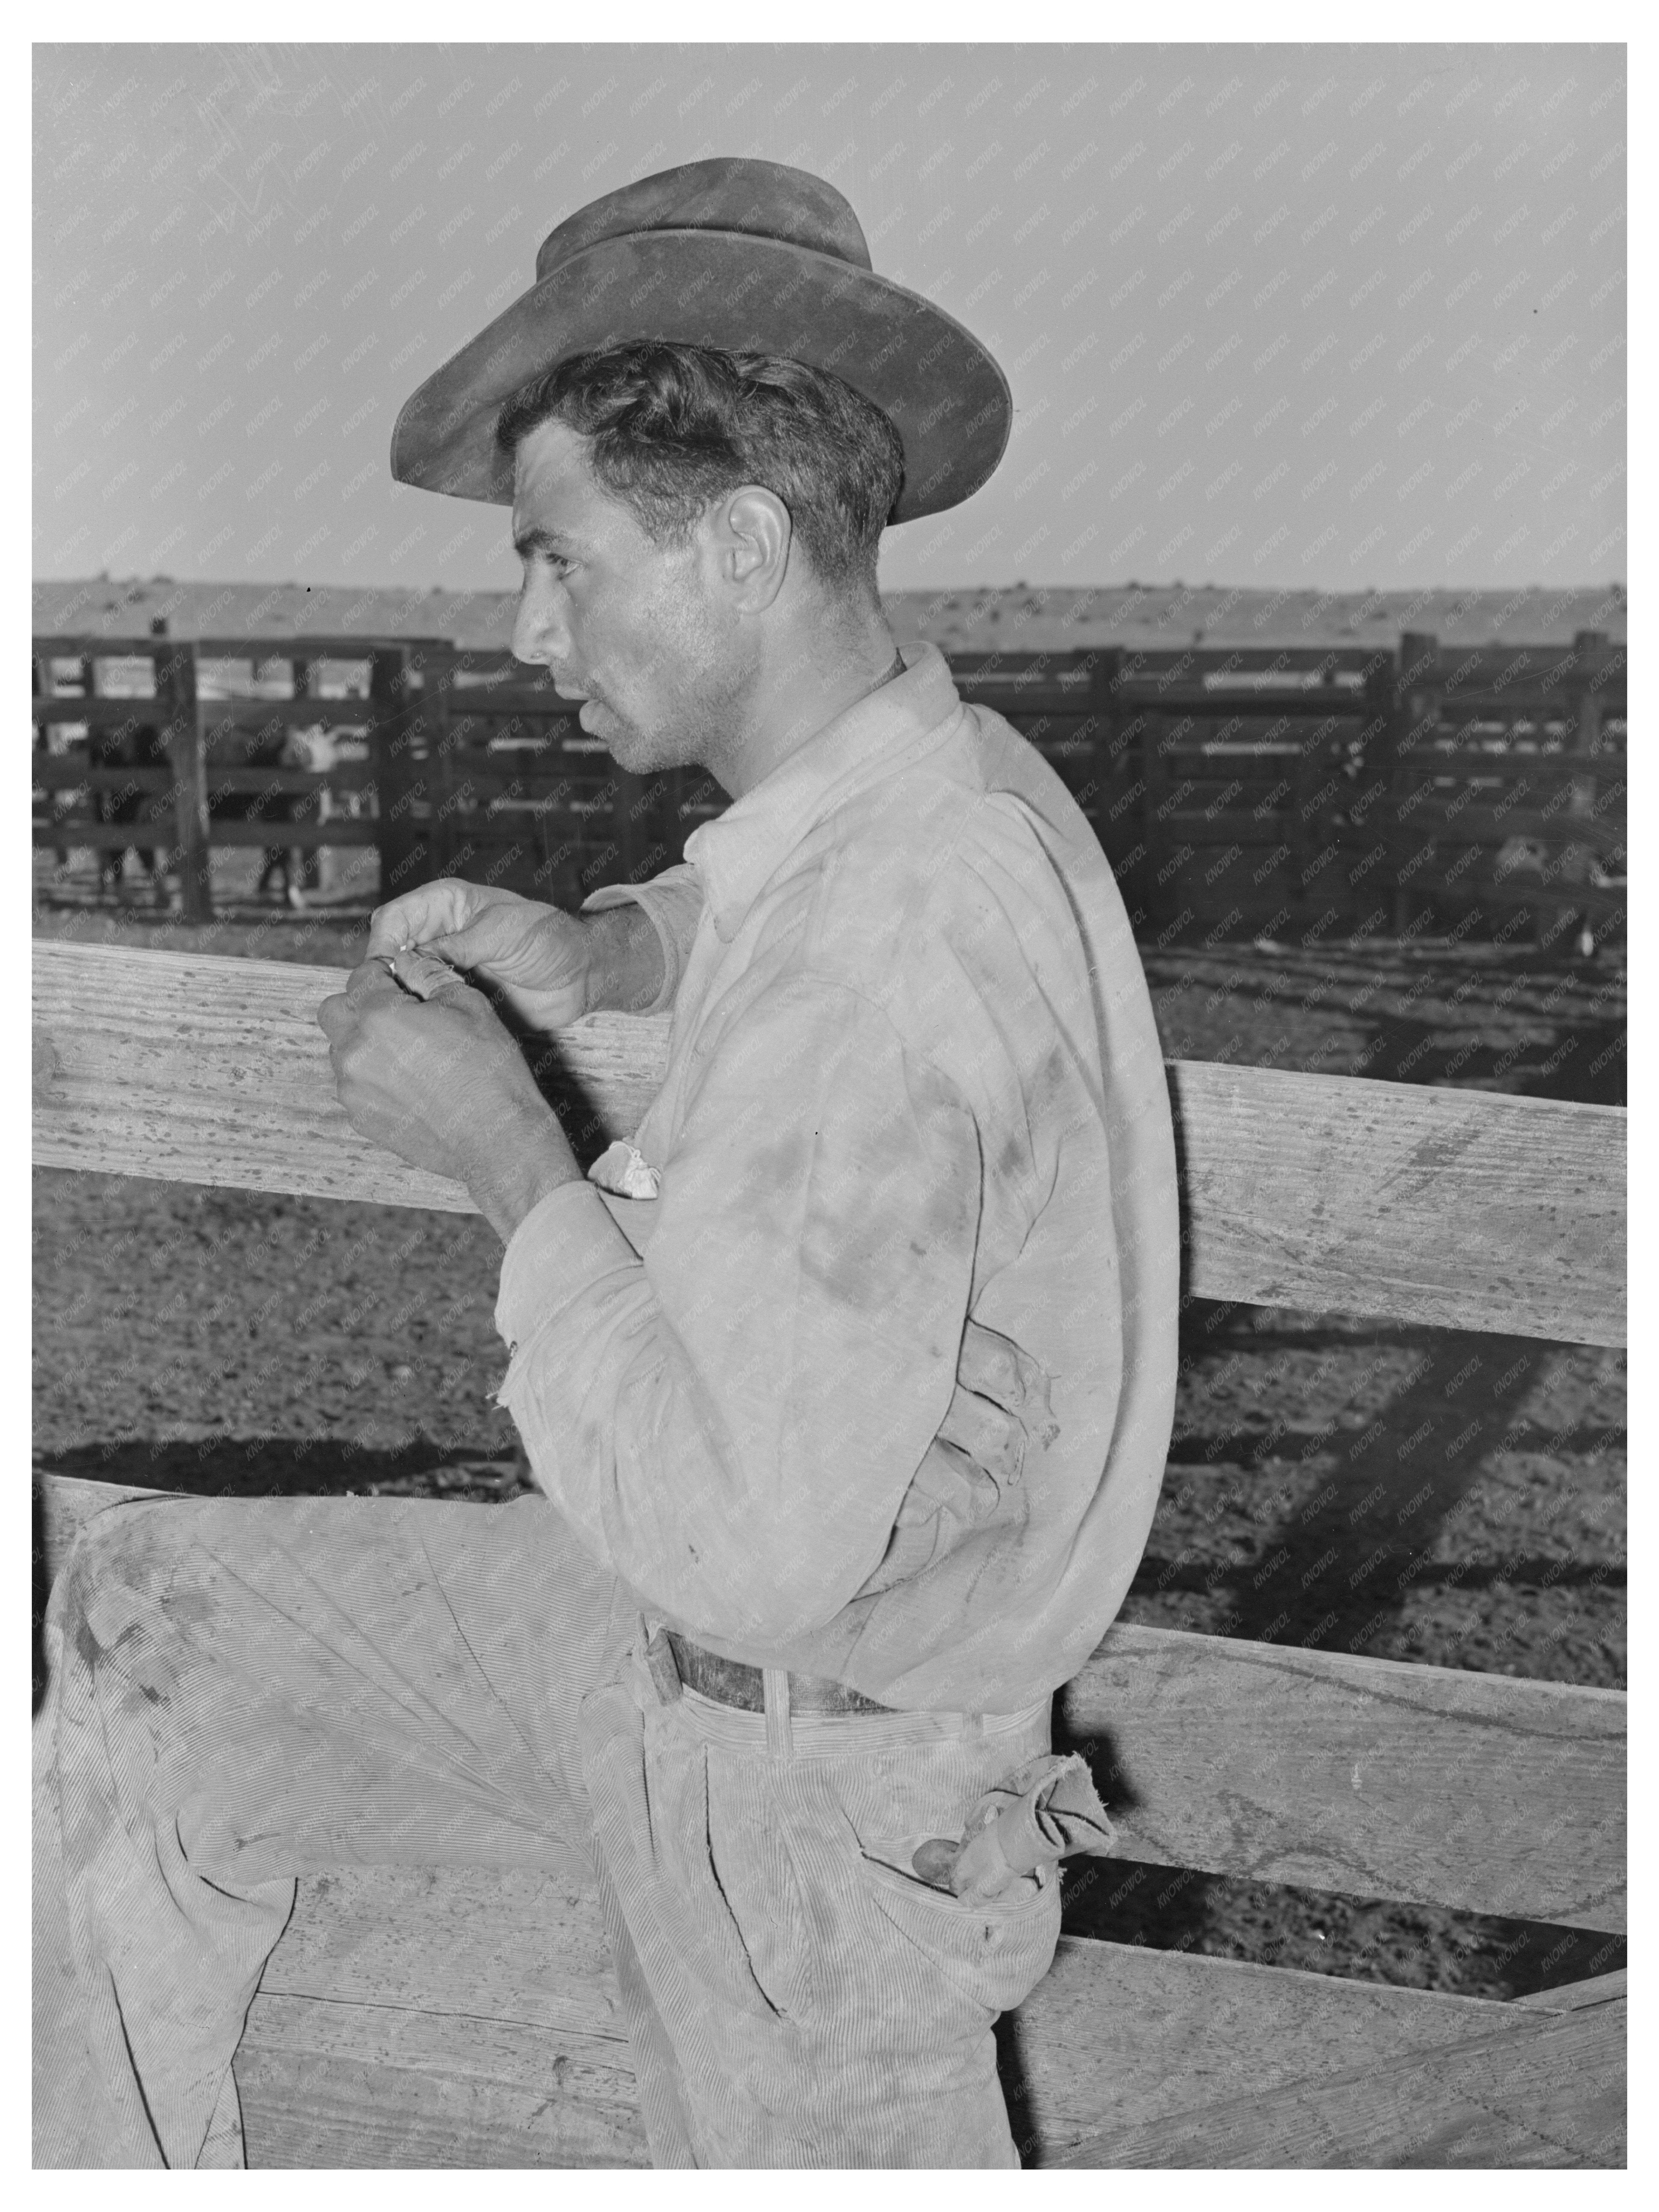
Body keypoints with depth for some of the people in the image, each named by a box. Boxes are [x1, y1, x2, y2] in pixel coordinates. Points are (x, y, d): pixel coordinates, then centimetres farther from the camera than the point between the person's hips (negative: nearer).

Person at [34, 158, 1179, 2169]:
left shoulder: (884, 963, -33)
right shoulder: (936, 780, -4)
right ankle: (114, 2162, 26)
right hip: (689, 1629, 9)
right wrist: (592, 954, 3)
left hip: (819, 1780, -8)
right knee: (147, 1632, 9)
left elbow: (745, 1539, -32)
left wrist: (506, 1158, -23)